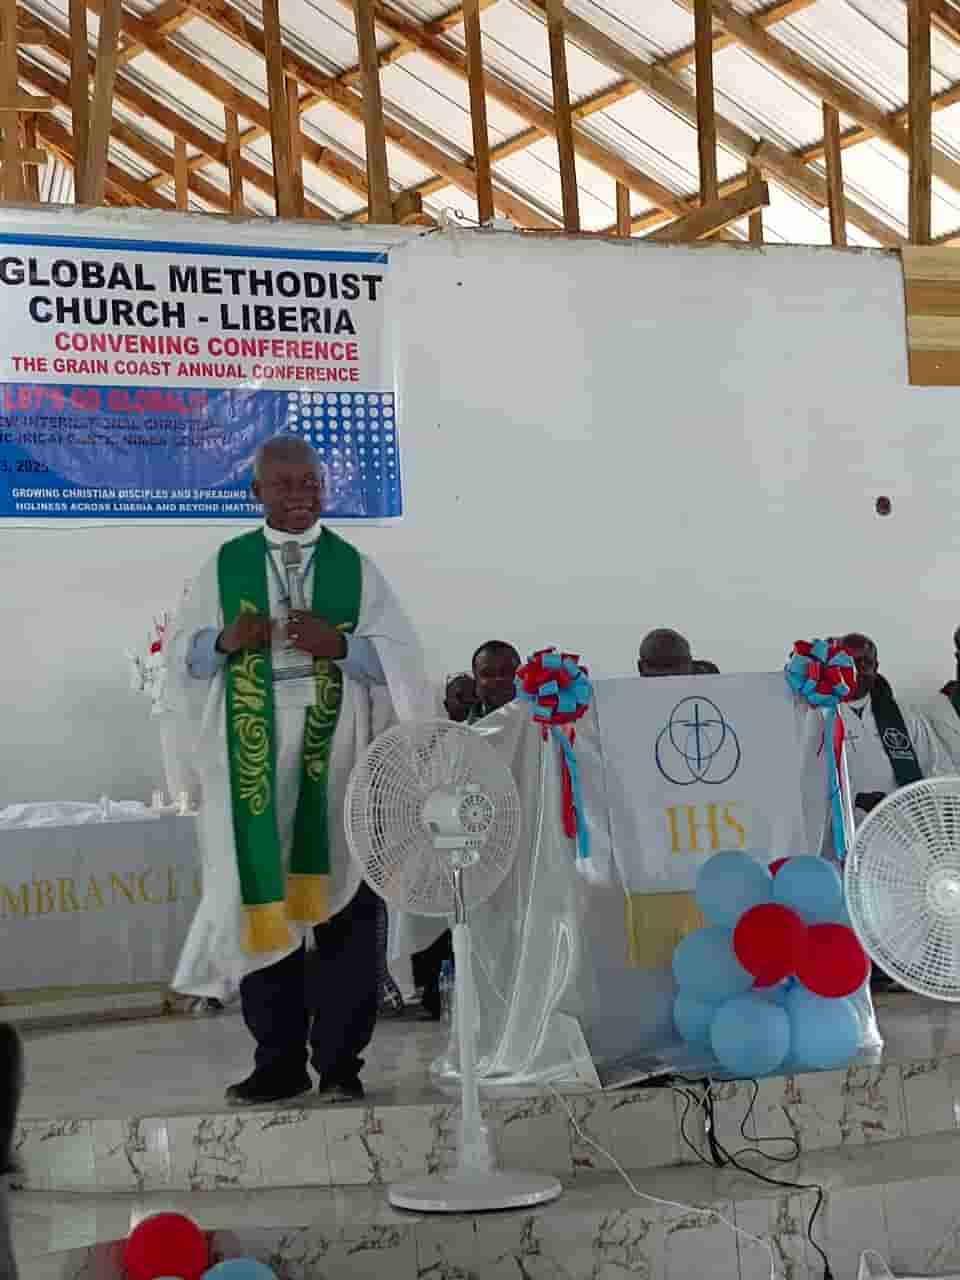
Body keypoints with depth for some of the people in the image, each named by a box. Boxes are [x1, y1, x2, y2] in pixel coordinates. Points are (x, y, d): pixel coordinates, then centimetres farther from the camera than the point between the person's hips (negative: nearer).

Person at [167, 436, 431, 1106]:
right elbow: (180, 654, 9)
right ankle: (278, 1063, 9)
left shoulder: (356, 568, 8)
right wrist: (224, 641, -10)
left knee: (342, 905, -3)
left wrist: (338, 645, -15)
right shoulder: (223, 566, 11)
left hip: (337, 756, -1)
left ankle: (340, 1063, 4)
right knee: (264, 906, 1)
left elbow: (402, 659, 1)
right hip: (254, 758, 1)